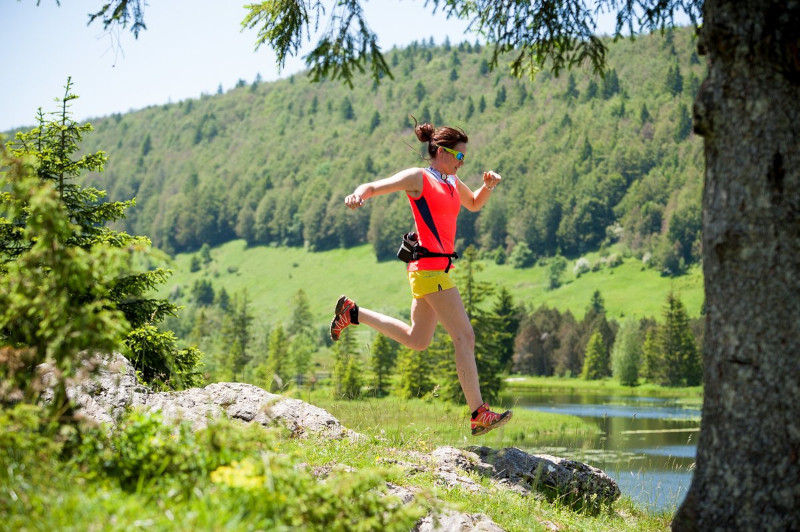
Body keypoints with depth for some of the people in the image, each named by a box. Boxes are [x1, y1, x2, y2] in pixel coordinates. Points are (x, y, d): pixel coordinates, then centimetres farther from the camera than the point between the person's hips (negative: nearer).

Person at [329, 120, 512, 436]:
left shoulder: (451, 182, 17)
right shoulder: (418, 178, -5)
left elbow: (474, 204, 34)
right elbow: (373, 187, -8)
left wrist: (488, 186, 12)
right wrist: (358, 194, -32)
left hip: (436, 267, 10)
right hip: (428, 265, -10)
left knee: (417, 341, 19)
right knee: (464, 337, -11)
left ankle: (352, 313, 27)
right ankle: (479, 415, -11)